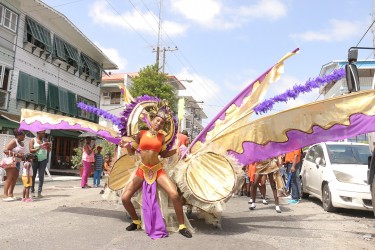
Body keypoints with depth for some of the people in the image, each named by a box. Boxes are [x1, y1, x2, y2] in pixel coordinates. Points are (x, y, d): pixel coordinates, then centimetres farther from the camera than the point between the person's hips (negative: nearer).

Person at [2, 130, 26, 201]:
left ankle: (10, 194, 17)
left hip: (17, 162, 9)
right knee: (9, 178, -10)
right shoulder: (13, 142, -12)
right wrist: (16, 154, -25)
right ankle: (5, 195, -8)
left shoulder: (22, 143, 14)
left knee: (15, 178, 9)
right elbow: (5, 150, -21)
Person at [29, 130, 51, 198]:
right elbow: (30, 150, -7)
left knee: (41, 176, -2)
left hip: (43, 160, 2)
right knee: (33, 176, 2)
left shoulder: (45, 140, 10)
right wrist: (39, 148, -18)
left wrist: (49, 146, -8)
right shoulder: (33, 140, 2)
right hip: (35, 160, -2)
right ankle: (32, 191, 14)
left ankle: (39, 192, 1)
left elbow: (49, 150, 12)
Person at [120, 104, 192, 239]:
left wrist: (177, 150, -2)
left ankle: (182, 226, -2)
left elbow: (163, 154, 11)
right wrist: (127, 145, -15)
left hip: (157, 170, -1)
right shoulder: (141, 134, -1)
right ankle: (136, 222, 22)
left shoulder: (162, 137, 2)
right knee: (125, 198, -7)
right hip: (142, 170, 1)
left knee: (174, 195, -21)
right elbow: (131, 152, 6)